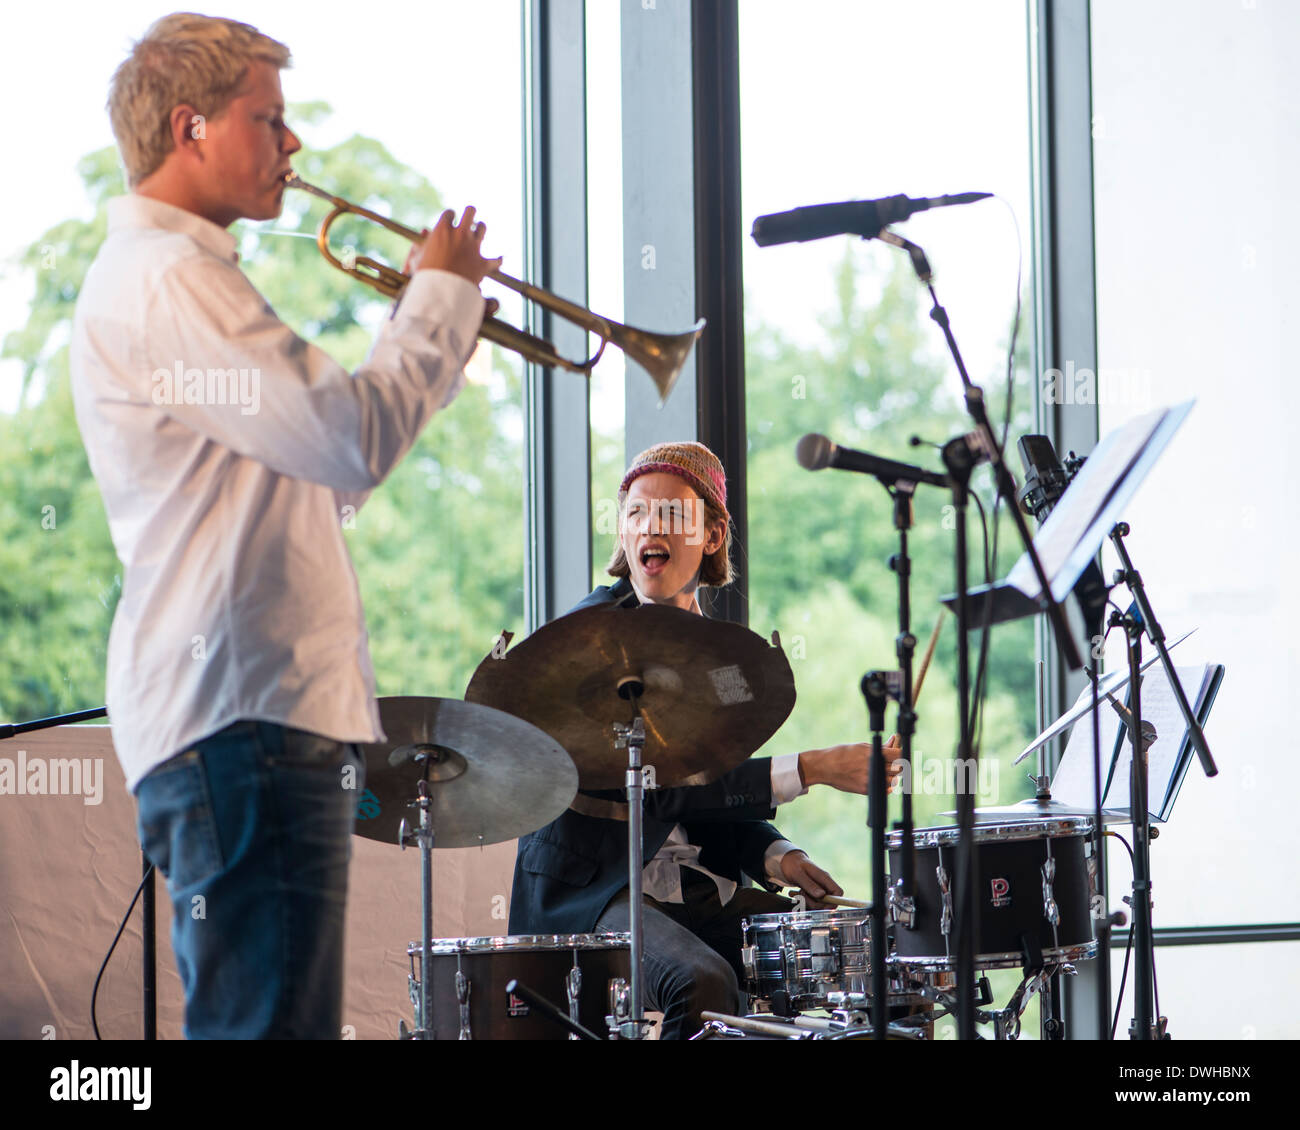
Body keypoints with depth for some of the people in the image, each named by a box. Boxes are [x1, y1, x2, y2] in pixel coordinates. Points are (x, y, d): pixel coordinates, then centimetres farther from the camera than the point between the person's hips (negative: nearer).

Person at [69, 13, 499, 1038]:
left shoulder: (175, 275, 25)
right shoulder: (161, 279, -10)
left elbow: (325, 477, 27)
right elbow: (354, 439, -20)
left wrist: (437, 335, 17)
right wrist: (442, 294, -5)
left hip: (264, 711, 11)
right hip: (244, 714, -11)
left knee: (268, 1018, 13)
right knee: (265, 1022, -13)